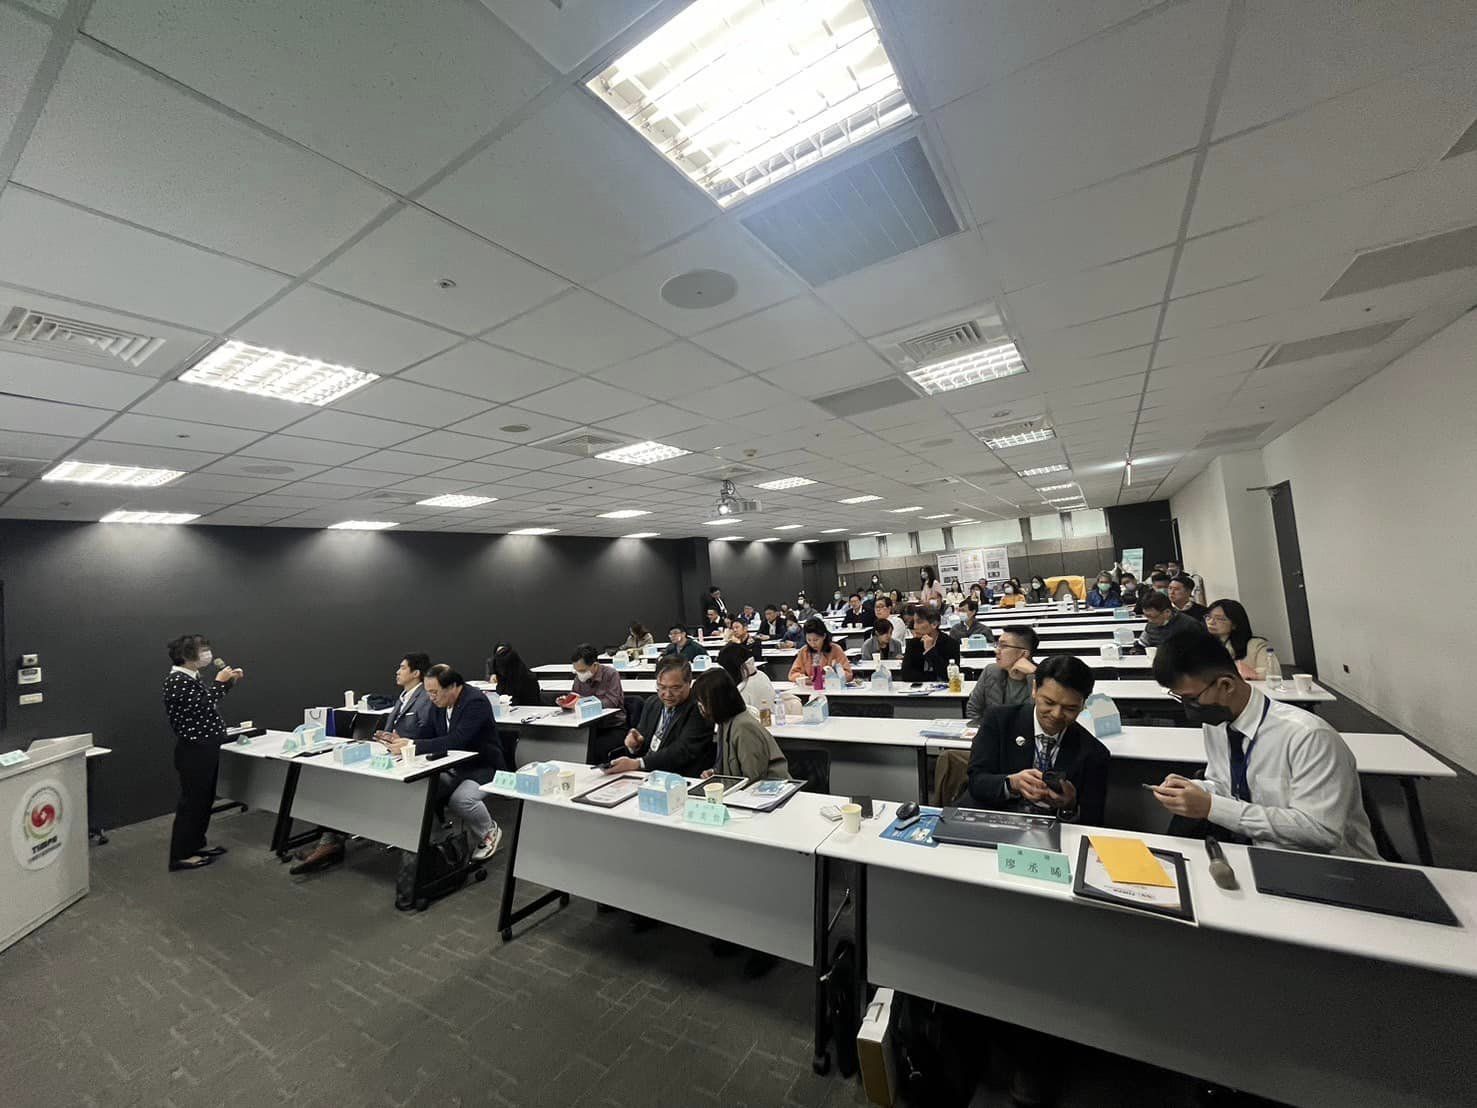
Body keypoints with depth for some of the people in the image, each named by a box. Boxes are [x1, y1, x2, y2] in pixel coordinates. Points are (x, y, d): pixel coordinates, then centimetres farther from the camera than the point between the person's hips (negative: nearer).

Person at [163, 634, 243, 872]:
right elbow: (200, 708, -24)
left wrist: (229, 681, 9)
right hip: (194, 750, -10)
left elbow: (208, 700, 21)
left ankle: (196, 844, 30)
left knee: (205, 798, 18)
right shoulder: (177, 680, -19)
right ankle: (180, 855, 12)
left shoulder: (192, 677, 10)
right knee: (192, 800, 1)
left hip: (206, 748, 10)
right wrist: (218, 682, -19)